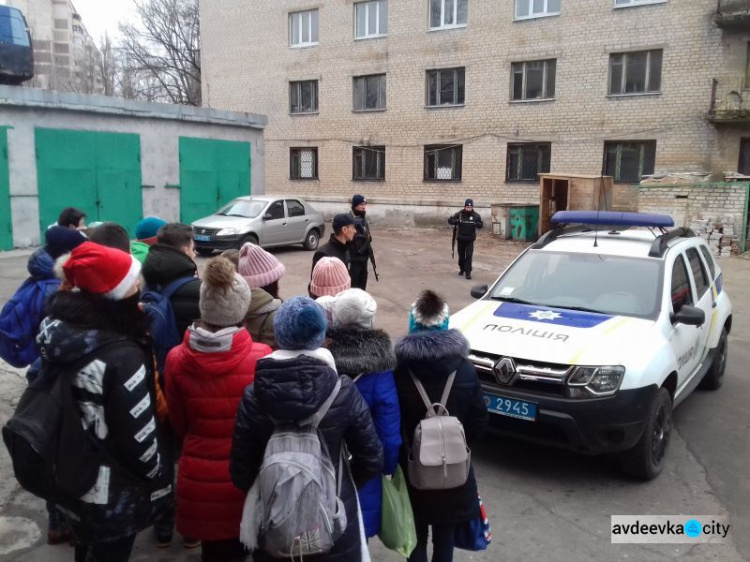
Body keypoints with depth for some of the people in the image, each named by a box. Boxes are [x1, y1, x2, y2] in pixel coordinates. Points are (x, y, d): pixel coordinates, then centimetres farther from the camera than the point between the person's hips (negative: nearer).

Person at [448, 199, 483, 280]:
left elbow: (481, 225, 2)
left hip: (470, 239, -1)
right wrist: (458, 221, -24)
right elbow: (450, 220, -6)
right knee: (461, 255, 12)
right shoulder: (459, 214, -6)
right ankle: (462, 269, 33)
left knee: (469, 256, -8)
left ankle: (468, 272, -6)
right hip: (461, 238, 1)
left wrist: (476, 223, -21)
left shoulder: (476, 215, -3)